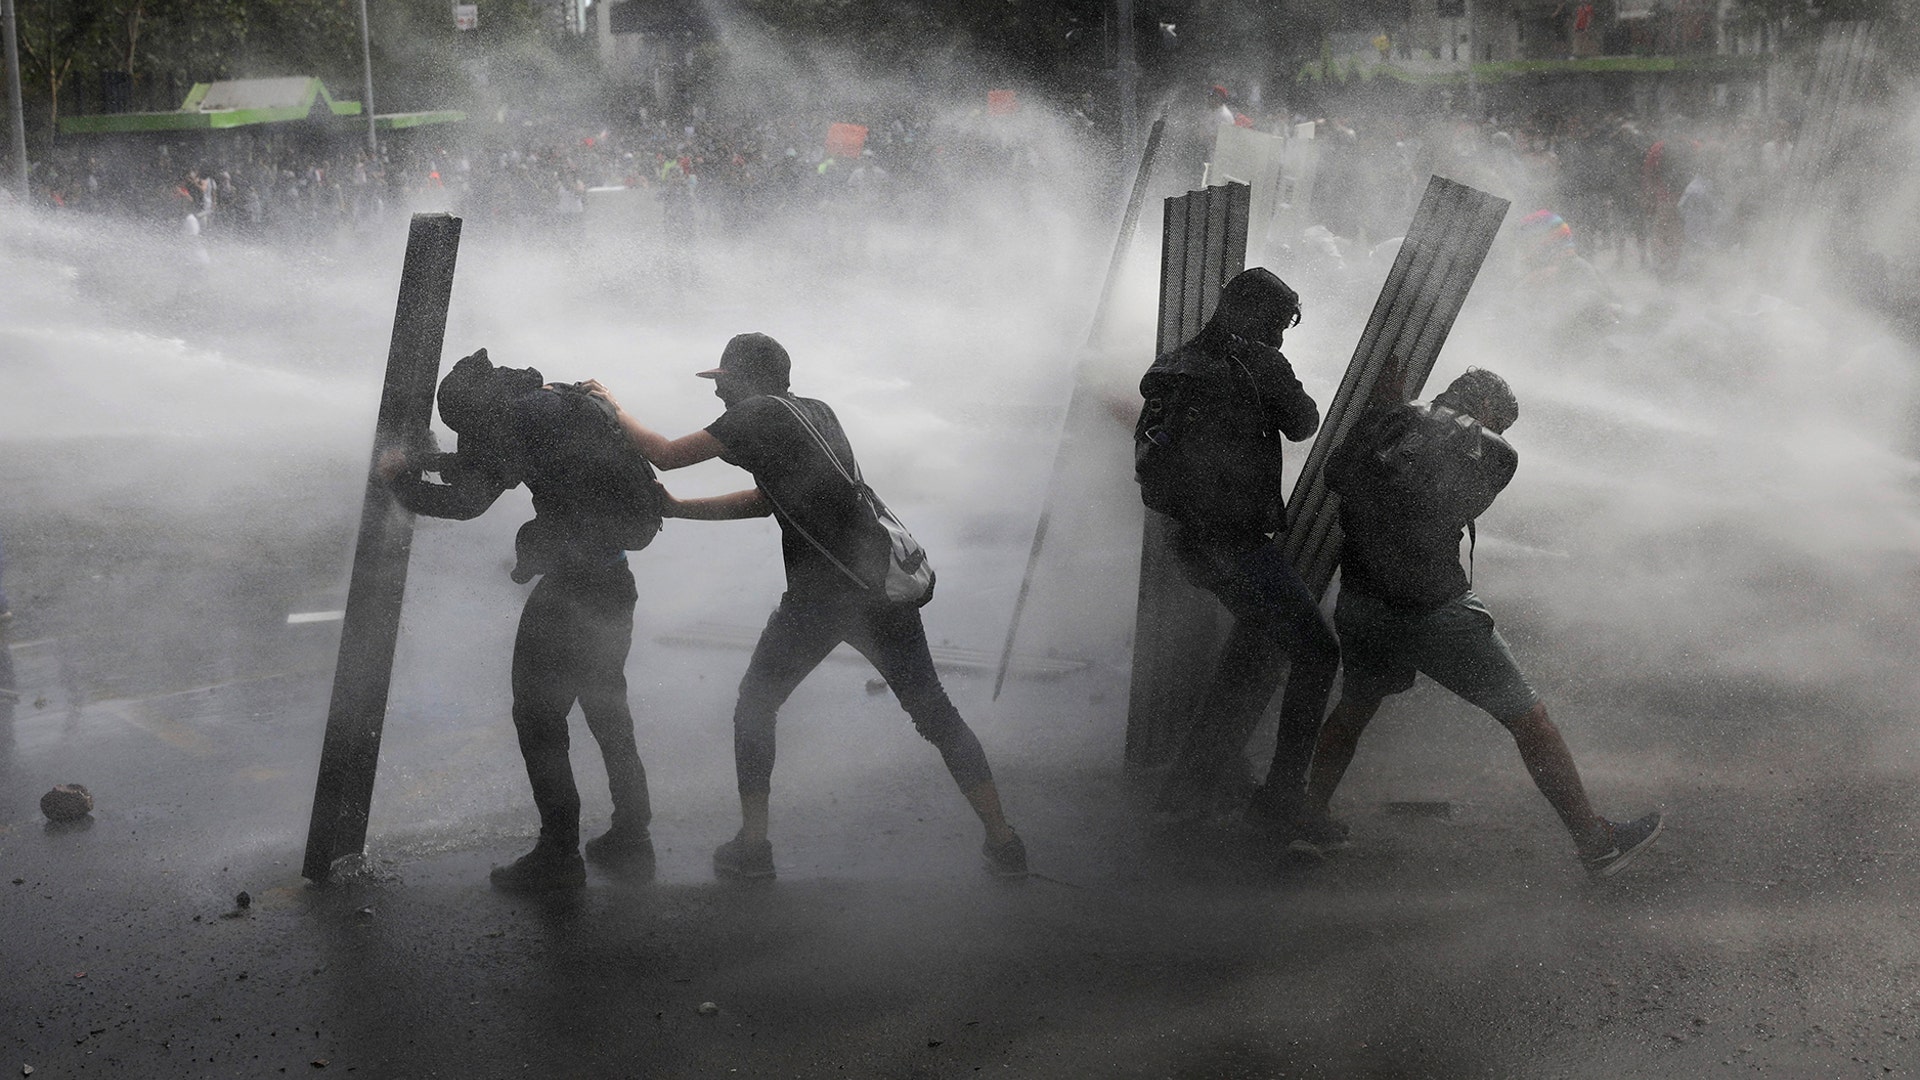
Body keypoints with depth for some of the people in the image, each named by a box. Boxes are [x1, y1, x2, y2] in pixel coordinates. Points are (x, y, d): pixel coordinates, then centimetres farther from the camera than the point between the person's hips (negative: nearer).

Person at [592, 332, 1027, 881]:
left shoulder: (759, 414, -1)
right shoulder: (818, 412, 21)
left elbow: (664, 455, 2)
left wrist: (615, 409, 20)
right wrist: (674, 507, 29)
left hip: (819, 595, -6)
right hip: (885, 582, 6)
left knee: (754, 708, 14)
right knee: (932, 711, 12)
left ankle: (752, 845, 15)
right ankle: (1003, 842, 9)